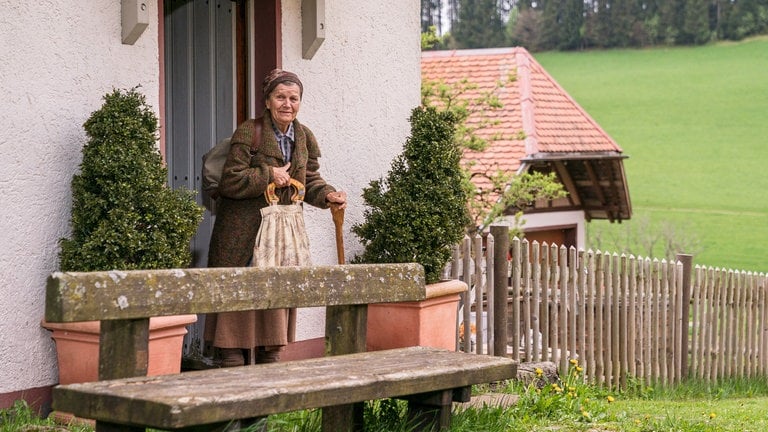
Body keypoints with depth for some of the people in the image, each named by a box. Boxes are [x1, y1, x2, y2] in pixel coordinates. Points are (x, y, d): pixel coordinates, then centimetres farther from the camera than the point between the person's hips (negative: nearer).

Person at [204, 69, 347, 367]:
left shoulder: (304, 138, 8)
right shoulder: (249, 133, -12)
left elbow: (309, 180, 17)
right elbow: (230, 181, -17)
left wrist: (328, 196, -2)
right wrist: (269, 175, -17)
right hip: (243, 235, -6)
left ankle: (270, 360, 21)